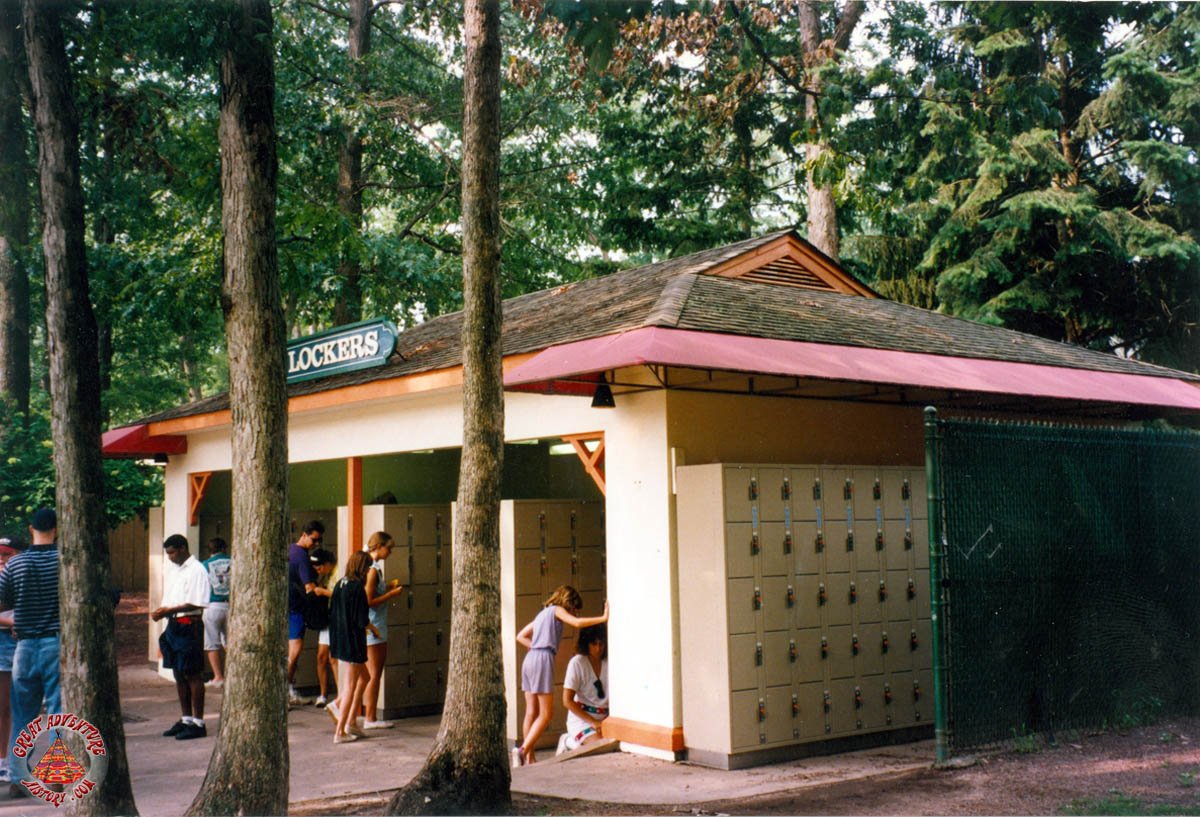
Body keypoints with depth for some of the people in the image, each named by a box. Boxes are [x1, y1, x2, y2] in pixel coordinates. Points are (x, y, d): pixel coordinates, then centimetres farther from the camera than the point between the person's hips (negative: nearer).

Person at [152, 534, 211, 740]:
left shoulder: (196, 570, -12)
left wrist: (169, 610, -19)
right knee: (179, 674, 14)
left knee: (193, 674, -4)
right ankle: (186, 719, 23)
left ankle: (198, 723, 1)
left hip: (189, 625, -9)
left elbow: (196, 604, -18)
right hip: (173, 625, 9)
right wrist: (161, 611, 1)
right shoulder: (172, 569, 16)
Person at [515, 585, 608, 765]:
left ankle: (529, 757, 3)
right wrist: (603, 618, -9)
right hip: (543, 659, -8)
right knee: (545, 714, -6)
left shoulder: (543, 613, 27)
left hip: (529, 659, 8)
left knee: (532, 712, 6)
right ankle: (523, 750, -17)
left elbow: (520, 637, 27)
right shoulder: (557, 610, 5)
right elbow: (577, 623, -11)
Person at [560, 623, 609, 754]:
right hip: (581, 717, -5)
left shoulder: (609, 662, -1)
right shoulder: (578, 662, -11)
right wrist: (593, 722, -16)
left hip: (605, 717, 5)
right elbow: (567, 701, -12)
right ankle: (571, 743, 5)